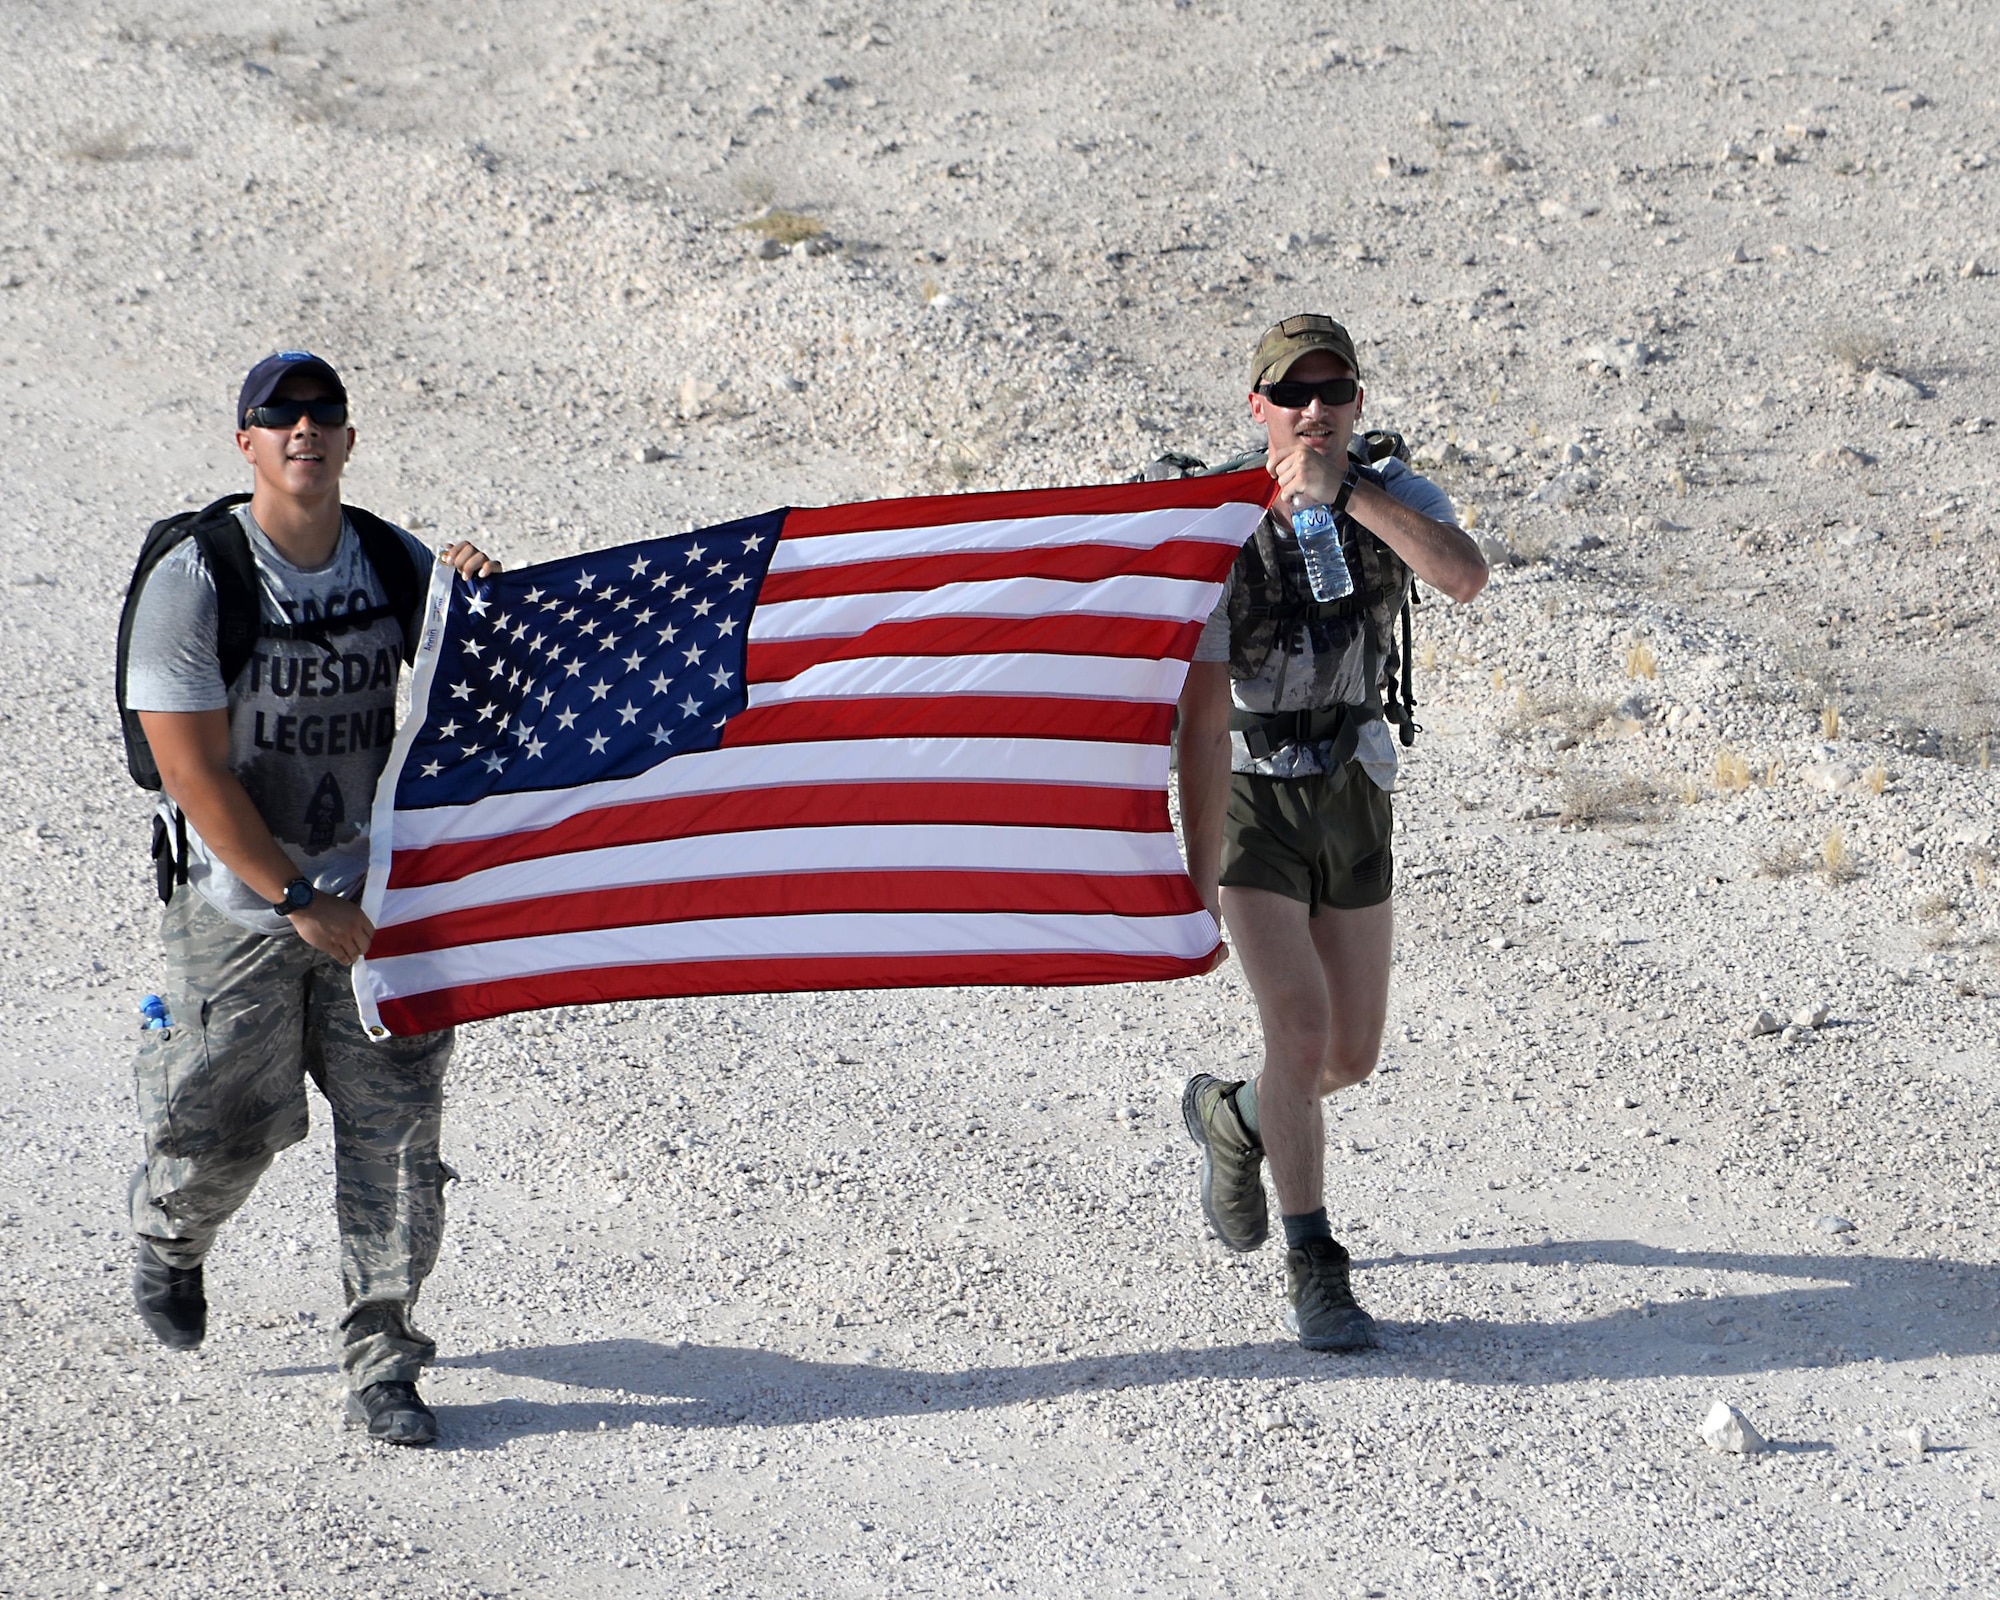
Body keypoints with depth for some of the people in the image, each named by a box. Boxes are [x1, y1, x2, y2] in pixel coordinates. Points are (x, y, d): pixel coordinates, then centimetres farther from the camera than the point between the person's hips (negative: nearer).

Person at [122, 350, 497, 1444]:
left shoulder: (395, 564, 2)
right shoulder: (193, 583, -12)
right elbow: (193, 771, -14)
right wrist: (299, 900, -17)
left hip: (380, 892, 3)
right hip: (240, 904, -3)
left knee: (395, 1135, -4)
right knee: (224, 1130, 5)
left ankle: (382, 1367, 6)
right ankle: (169, 1236, 41)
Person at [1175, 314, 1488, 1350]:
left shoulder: (1393, 499, -6)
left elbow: (1463, 577, -30)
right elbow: (1202, 714, -19)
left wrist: (1344, 491, -36)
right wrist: (1202, 876, -23)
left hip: (1349, 799, 4)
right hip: (1249, 802, -4)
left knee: (1351, 1057, 10)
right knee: (1302, 1031, -16)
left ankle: (1230, 1117, 43)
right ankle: (1310, 1273, -3)